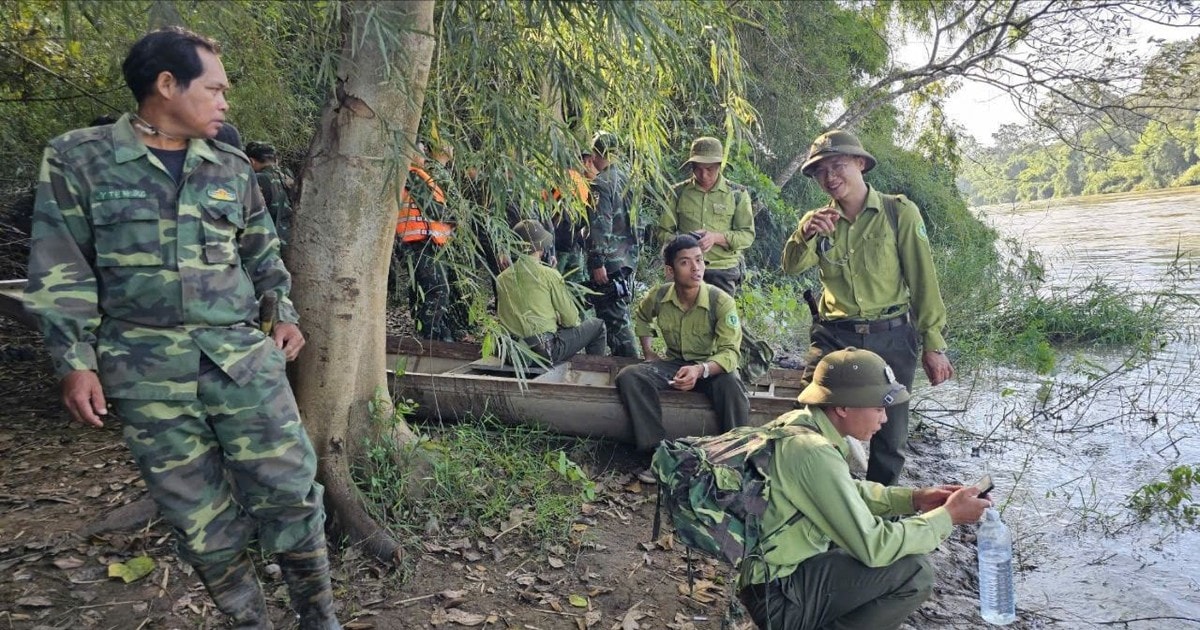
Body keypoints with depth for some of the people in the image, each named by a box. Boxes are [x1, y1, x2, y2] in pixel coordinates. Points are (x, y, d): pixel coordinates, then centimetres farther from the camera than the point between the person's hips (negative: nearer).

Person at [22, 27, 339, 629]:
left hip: (243, 357, 2)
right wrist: (75, 361, -5)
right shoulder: (78, 158, 1)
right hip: (148, 372, -2)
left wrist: (284, 314, 11)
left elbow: (263, 253, 21)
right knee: (200, 515, 6)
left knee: (287, 488, -1)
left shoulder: (232, 168, 10)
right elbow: (61, 271, 0)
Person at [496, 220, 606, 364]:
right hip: (545, 351, -6)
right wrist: (558, 320, 18)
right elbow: (571, 319, -7)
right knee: (597, 325, 15)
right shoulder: (549, 274, -11)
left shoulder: (502, 278, 3)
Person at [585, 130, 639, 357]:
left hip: (610, 262, -9)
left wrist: (598, 263, -21)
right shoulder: (625, 175, 11)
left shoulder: (600, 183, -16)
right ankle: (622, 354, 29)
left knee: (614, 317, -4)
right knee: (620, 313, 19)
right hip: (628, 257, 9)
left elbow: (601, 226, -22)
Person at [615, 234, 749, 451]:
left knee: (732, 387, -38)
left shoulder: (722, 302, -21)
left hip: (711, 366, -3)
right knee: (628, 376, -23)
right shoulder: (658, 296, -9)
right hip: (673, 363, 4)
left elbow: (730, 352, -25)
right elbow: (641, 317, 17)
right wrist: (648, 353, 9)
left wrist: (700, 370, -43)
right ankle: (657, 448, -25)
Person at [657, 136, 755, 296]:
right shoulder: (678, 192, 8)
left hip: (723, 271, -1)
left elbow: (747, 235, 2)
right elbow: (664, 232, 10)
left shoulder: (737, 194, 5)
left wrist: (716, 237, -16)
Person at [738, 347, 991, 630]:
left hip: (770, 567, 9)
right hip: (777, 594, -9)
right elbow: (873, 547, -23)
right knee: (914, 572, -11)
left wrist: (914, 498, 5)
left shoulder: (799, 423, 2)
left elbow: (849, 491, 17)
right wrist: (948, 516, -11)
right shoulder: (813, 452, -26)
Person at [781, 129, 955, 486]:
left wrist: (933, 344, -7)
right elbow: (791, 267, -8)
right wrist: (805, 235, -29)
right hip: (833, 336, 2)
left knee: (890, 437, 9)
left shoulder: (899, 212, -3)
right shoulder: (819, 221, 7)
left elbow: (923, 280, -5)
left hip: (891, 337, -2)